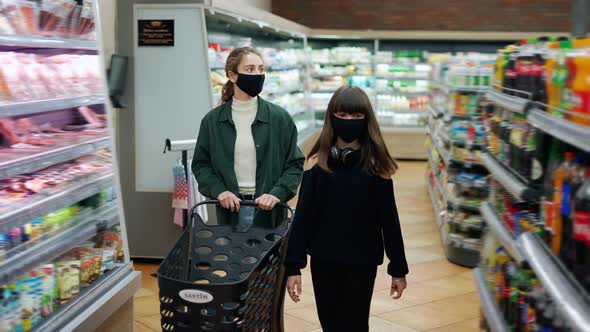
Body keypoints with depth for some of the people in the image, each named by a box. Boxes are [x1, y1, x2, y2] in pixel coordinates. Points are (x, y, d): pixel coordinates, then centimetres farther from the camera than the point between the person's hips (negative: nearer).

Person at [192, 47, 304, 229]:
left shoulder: (280, 117, 0)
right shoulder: (213, 120, 3)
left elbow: (295, 163, 2)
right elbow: (201, 164, 8)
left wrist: (277, 193, -14)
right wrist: (219, 190, -9)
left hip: (268, 209, -1)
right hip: (230, 209, 1)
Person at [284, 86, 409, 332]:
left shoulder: (376, 165, -6)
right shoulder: (317, 163, -4)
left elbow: (389, 219, -2)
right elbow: (302, 216, -4)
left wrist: (398, 269, 1)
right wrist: (293, 265, -7)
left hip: (362, 262, -1)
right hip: (323, 260, 2)